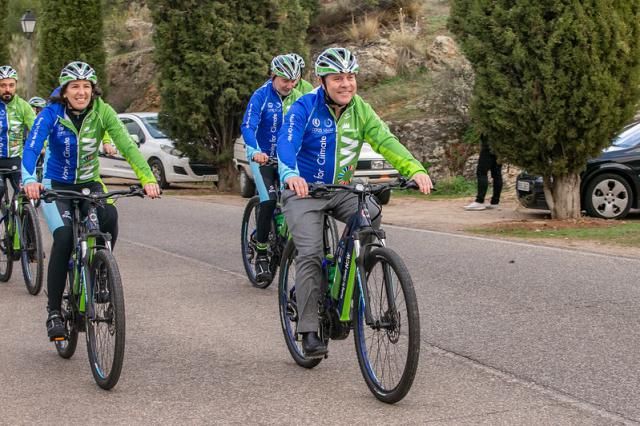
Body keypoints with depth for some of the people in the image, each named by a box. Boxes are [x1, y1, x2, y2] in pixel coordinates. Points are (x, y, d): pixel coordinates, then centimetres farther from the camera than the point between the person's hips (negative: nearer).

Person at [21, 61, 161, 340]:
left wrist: (147, 178, -38)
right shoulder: (51, 114, -18)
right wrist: (29, 180, -50)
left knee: (109, 217, -30)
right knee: (64, 236, -27)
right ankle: (54, 311, -15)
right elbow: (32, 147, -30)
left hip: (89, 184, 2)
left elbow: (127, 145, -23)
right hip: (56, 187, -2)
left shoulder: (102, 112, -13)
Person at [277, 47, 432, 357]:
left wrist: (415, 169, -30)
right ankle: (309, 331, -10)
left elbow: (385, 141, -12)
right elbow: (286, 142, -30)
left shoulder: (359, 109, -2)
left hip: (341, 190, 4)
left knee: (371, 215, -23)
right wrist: (290, 175, -52)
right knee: (311, 254, -18)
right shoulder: (305, 107, -15)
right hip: (304, 191, -4)